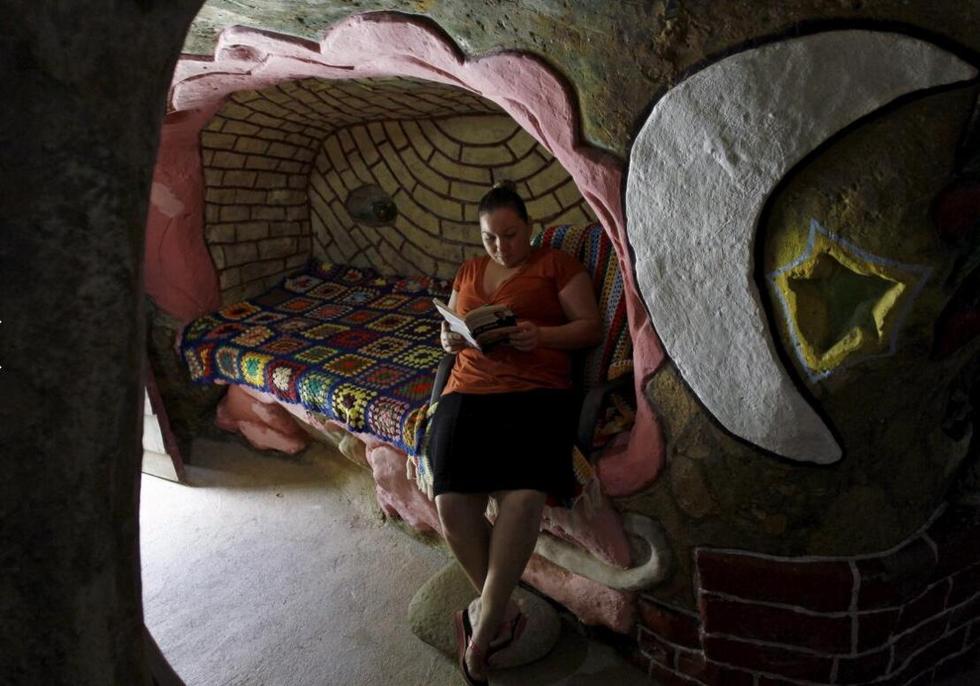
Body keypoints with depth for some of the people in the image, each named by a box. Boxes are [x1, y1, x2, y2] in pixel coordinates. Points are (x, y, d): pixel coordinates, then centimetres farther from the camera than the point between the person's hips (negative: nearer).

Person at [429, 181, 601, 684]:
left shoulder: (557, 265, 12)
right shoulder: (469, 271, 25)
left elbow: (591, 328, 6)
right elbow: (448, 333, 28)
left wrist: (541, 334, -13)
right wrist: (454, 338, 3)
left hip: (538, 392, -3)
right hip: (469, 392, 4)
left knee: (523, 497, -30)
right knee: (451, 500, -22)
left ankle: (483, 629, -14)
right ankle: (503, 612, -1)